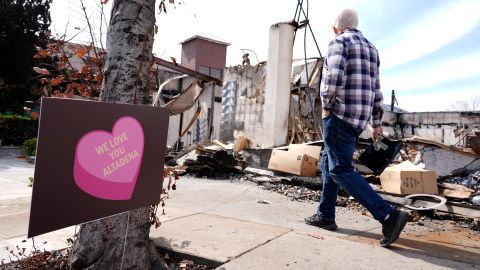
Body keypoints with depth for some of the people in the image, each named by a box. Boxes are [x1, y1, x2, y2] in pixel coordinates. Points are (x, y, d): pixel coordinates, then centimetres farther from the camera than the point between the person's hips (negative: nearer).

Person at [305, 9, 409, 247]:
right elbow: (376, 89, 20)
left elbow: (334, 75, -22)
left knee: (341, 170, -8)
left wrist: (326, 106, -10)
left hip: (339, 114, -9)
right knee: (328, 163, 16)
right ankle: (325, 216, 18)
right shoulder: (370, 48, 21)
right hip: (360, 117, 9)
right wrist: (376, 122, 22)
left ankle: (388, 215, -16)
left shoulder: (338, 42, -3)